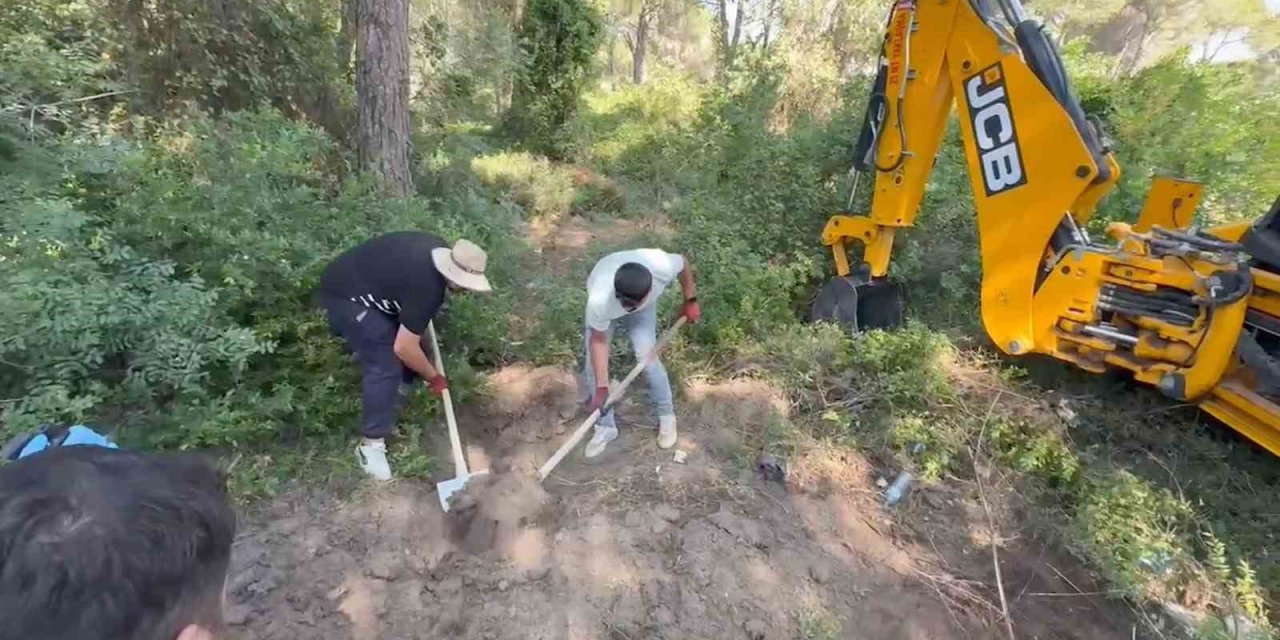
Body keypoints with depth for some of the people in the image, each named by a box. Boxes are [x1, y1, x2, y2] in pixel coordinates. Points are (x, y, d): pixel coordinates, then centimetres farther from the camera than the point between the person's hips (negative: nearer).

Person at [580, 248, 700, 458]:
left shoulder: (662, 267, -42)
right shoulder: (599, 301, -43)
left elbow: (683, 263, -16)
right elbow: (599, 341, -26)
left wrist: (690, 301, -4)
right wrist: (602, 387, -23)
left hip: (644, 310, 1)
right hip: (606, 308, 0)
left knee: (647, 358, -13)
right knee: (592, 365, -6)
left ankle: (666, 416, 11)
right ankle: (605, 426, 13)